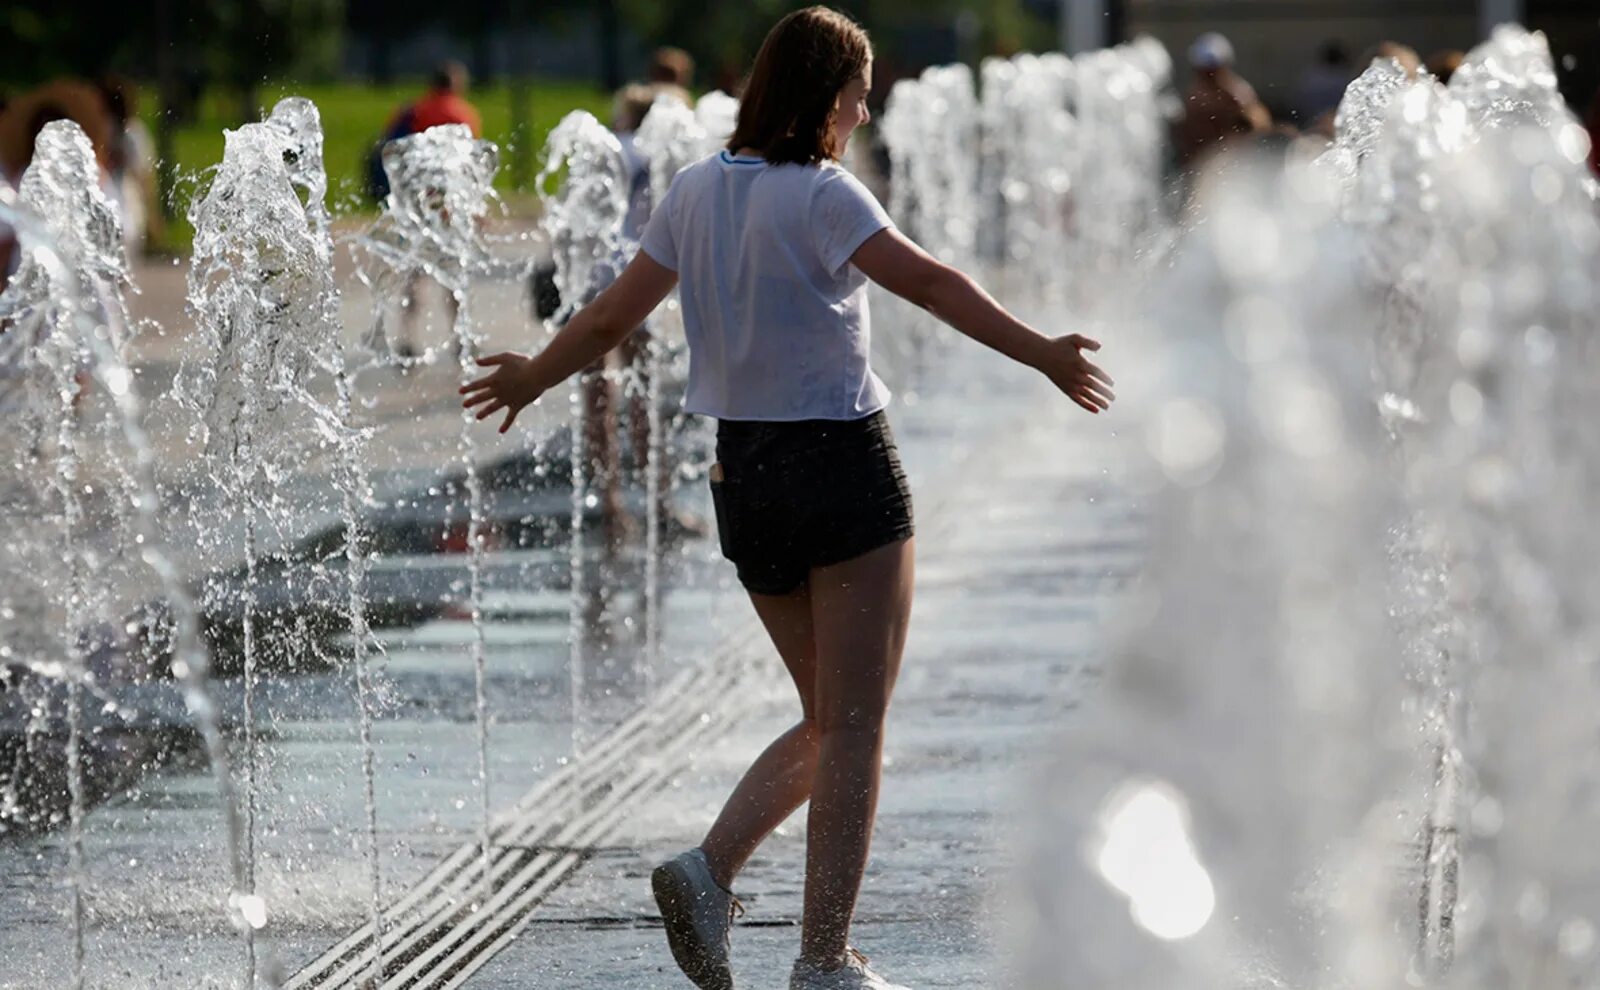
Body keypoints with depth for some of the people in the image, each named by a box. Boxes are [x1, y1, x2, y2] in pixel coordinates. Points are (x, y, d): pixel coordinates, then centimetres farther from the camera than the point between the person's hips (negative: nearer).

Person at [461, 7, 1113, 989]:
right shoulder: (820, 195, -13)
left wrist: (531, 377, 29)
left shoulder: (695, 193, 6)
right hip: (843, 467, -7)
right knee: (854, 729, 1)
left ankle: (710, 869, -1)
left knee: (829, 722, 18)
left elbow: (608, 321, 13)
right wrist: (1042, 354, -26)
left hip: (745, 476, 7)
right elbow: (932, 285, -23)